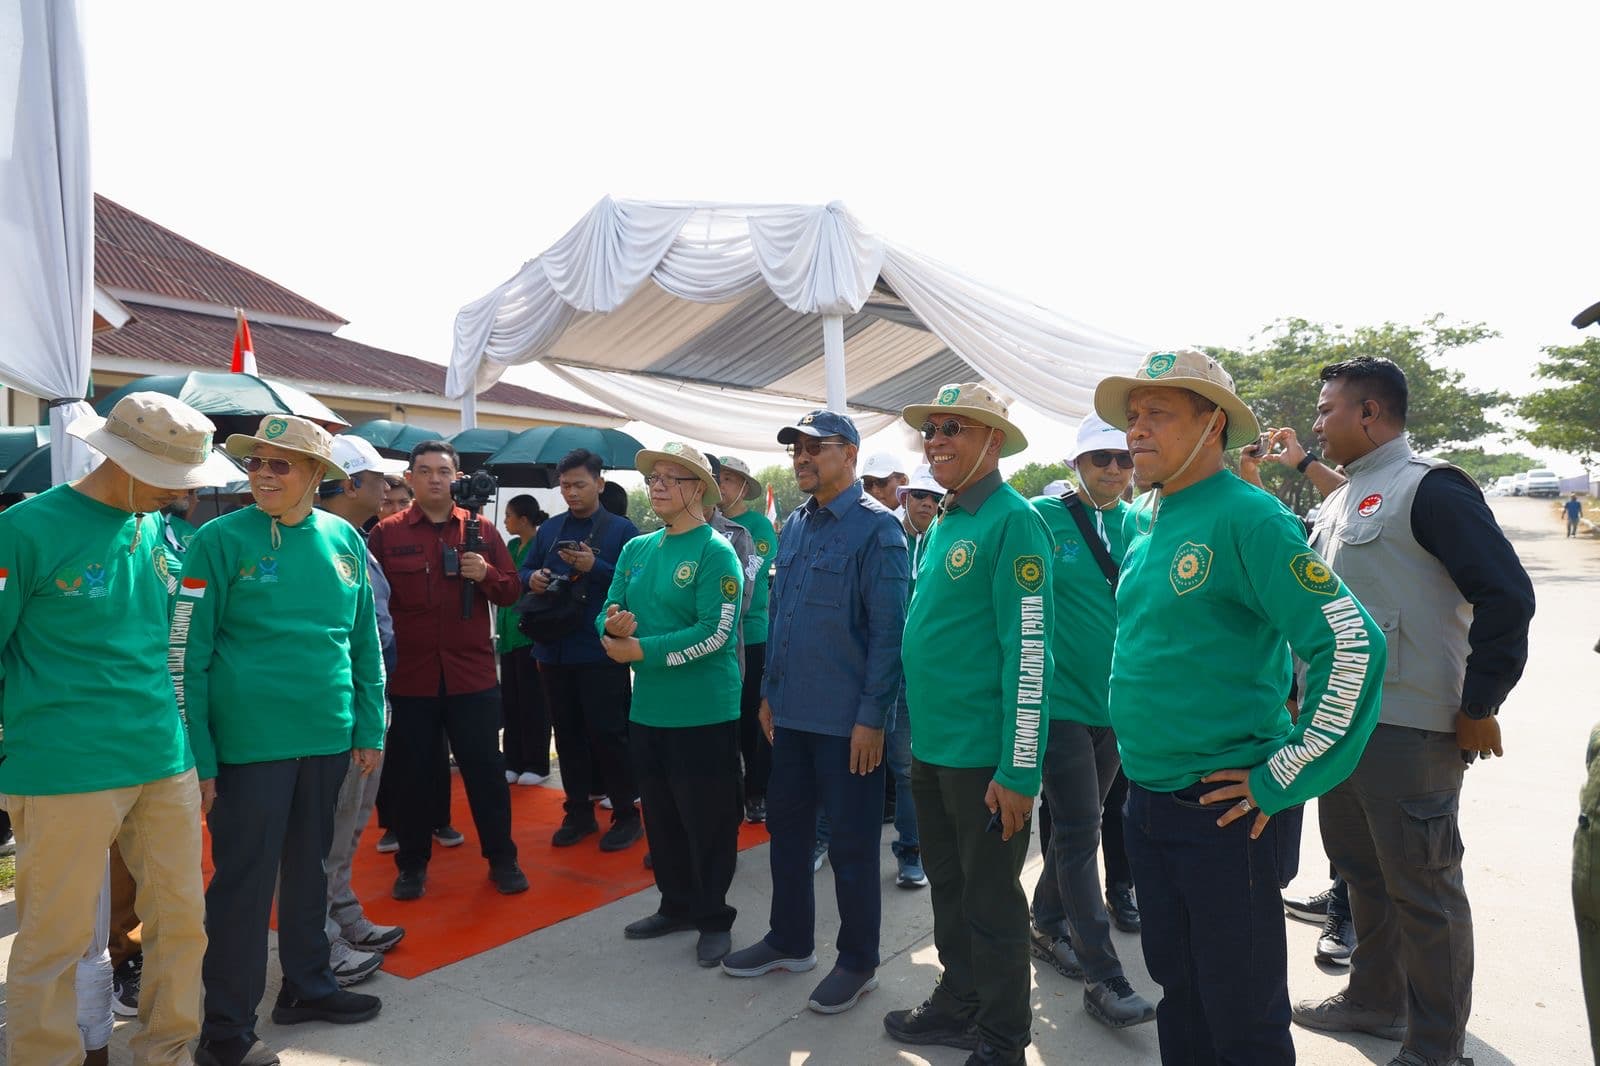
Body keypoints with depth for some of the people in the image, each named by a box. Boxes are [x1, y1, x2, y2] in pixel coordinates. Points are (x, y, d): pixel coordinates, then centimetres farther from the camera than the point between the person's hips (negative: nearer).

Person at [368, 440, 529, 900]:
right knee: (412, 773, 11)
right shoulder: (386, 533, 1)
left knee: (485, 768, 8)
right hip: (409, 676, 0)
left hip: (472, 674, 1)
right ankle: (412, 864, 27)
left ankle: (502, 858, 23)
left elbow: (510, 591, 8)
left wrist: (485, 574, -13)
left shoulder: (480, 530, 5)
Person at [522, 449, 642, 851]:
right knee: (568, 734, 13)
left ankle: (627, 815, 13)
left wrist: (595, 567, -22)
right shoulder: (549, 529, 12)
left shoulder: (621, 530, -4)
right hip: (554, 649, 5)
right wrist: (532, 578, -7)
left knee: (608, 734, 0)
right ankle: (578, 813, 25)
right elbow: (525, 570, 15)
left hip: (601, 652, -5)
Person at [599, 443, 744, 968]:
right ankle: (676, 905, 34)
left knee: (708, 820, 4)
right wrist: (611, 625, -14)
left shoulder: (715, 553, -12)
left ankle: (713, 919, 20)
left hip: (704, 712, -6)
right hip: (648, 708, 7)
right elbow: (610, 614, 10)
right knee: (661, 815, 17)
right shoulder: (636, 550, 9)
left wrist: (640, 650, -19)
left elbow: (715, 632, -20)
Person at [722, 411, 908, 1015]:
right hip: (792, 713, 7)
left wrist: (872, 717, -18)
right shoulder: (793, 527, 11)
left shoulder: (875, 528, -12)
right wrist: (771, 692, 15)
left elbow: (888, 630, -16)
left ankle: (858, 962, 23)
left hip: (847, 722, -7)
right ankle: (790, 941, 34)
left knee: (851, 844, 6)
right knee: (786, 827, 17)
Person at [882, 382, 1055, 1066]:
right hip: (931, 747, 8)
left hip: (984, 754, -8)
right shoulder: (940, 526, 11)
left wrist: (1018, 771, -20)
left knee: (991, 902, 7)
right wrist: (919, 734, 17)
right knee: (947, 888, 21)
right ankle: (958, 1006, 39)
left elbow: (1029, 650, -19)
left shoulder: (1013, 521, -15)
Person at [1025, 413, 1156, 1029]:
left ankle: (1048, 925, 35)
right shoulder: (1042, 519, -7)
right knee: (1079, 833, -4)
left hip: (1118, 701, 5)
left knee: (1077, 826, 17)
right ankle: (1103, 977, 3)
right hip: (1063, 699, -5)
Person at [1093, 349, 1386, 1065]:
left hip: (1225, 812, -7)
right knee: (1176, 990, 20)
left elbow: (1353, 644, -21)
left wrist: (1282, 779, -18)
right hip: (1147, 803, 7)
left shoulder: (1247, 517, -15)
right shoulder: (1145, 521, 8)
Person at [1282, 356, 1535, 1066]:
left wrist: (1478, 708, -15)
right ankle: (1375, 1000, 37)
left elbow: (1506, 595, -18)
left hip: (1409, 732, -9)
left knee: (1421, 888, 2)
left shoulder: (1428, 488, -12)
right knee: (1362, 870, 20)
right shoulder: (1341, 500, 15)